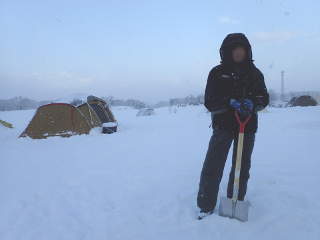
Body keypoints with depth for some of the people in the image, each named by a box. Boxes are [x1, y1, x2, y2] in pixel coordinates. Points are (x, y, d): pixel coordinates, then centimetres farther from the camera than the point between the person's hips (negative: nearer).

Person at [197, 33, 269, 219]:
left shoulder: (254, 73, 7)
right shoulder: (218, 73, -2)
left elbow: (264, 98, 5)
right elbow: (210, 102, -7)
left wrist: (252, 103, -17)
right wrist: (231, 102, -23)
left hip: (248, 127, 3)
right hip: (223, 125, -3)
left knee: (242, 168, 11)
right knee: (212, 167, -8)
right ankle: (206, 207, 4)